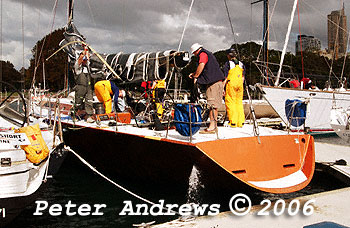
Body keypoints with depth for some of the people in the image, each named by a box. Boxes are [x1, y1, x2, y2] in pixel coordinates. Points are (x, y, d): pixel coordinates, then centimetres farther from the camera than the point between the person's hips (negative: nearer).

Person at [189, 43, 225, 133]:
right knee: (214, 105, 10)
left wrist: (195, 77, -11)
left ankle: (212, 127, -15)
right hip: (217, 82, 10)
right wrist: (194, 74, 31)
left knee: (212, 105, -13)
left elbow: (201, 66, -21)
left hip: (213, 83, -10)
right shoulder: (209, 54, 28)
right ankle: (214, 126, 14)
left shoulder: (203, 54, -3)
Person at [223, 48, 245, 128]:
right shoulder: (241, 64, 11)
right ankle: (240, 122, 11)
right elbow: (243, 77, 13)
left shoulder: (228, 64, -5)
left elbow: (225, 77, -8)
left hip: (231, 84, -5)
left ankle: (233, 122, -2)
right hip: (239, 84, 5)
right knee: (239, 102, 11)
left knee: (230, 102, 0)